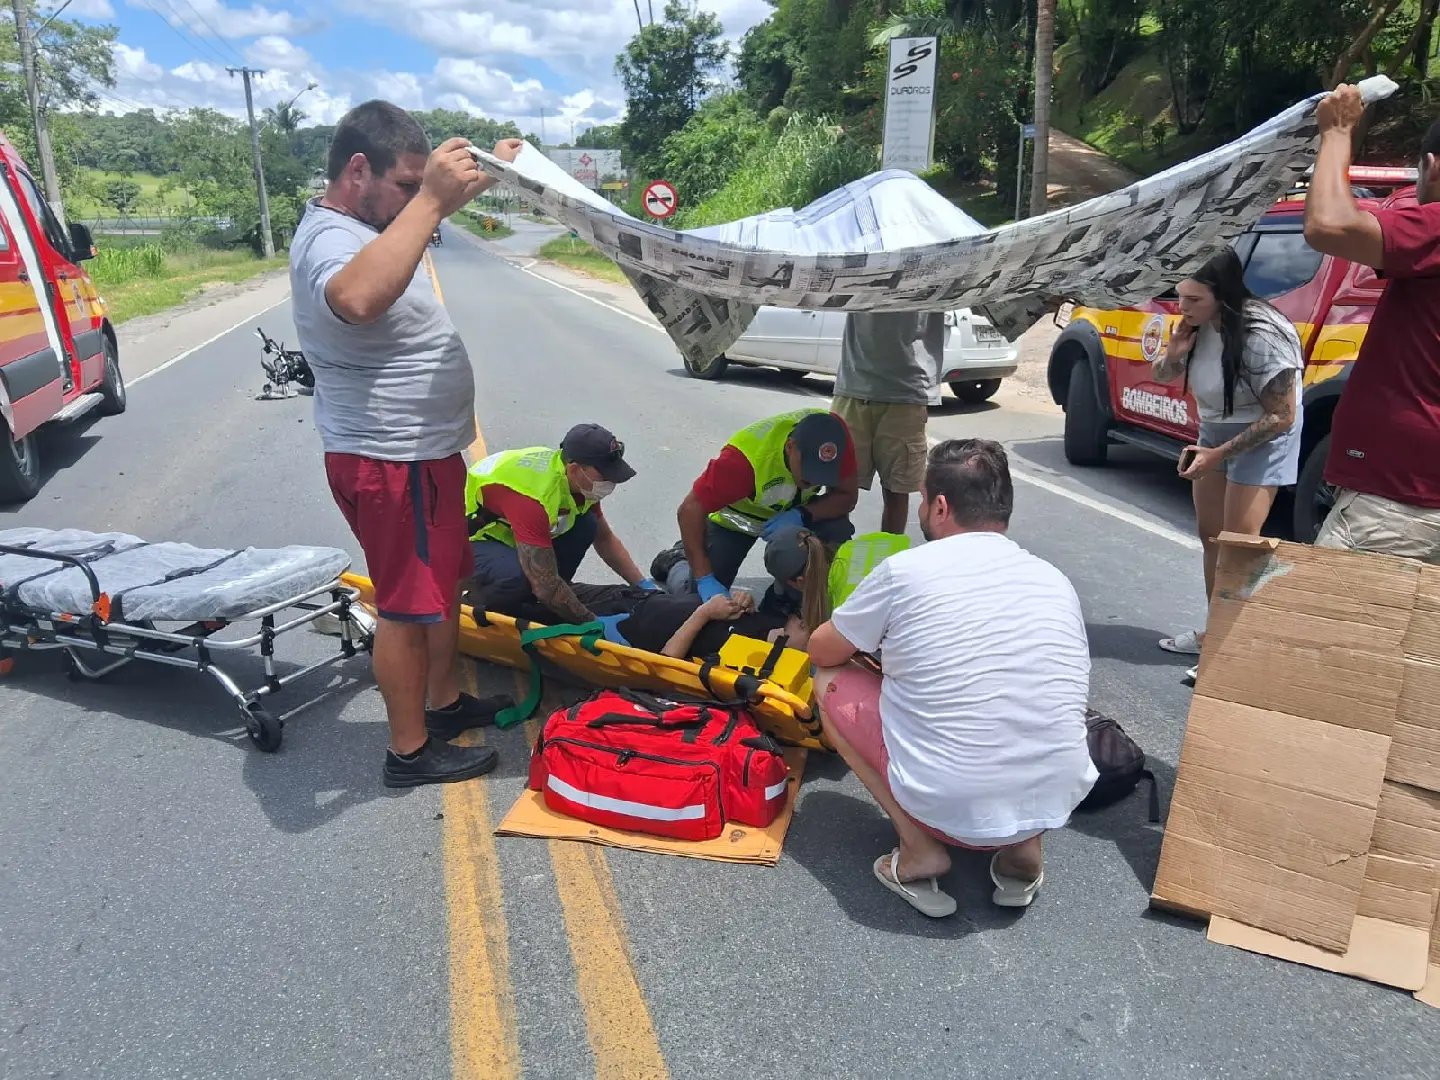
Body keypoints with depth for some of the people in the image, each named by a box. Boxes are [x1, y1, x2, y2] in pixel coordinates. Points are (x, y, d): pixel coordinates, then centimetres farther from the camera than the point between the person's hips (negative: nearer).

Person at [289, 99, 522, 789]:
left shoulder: (364, 222, 9)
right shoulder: (330, 240, -23)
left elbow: (432, 210, 30)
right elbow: (358, 299, -48)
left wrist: (482, 174, 14)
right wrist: (429, 199, -45)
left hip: (421, 450, 11)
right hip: (391, 463, -11)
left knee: (446, 583, 22)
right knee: (408, 605, 1)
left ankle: (444, 702, 39)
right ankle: (410, 751, 16)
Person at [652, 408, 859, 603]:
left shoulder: (834, 435, -29)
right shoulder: (745, 457, -40)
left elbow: (848, 496, -20)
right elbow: (691, 509, -37)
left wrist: (802, 515, -38)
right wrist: (705, 579, -41)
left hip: (794, 511, 3)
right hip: (736, 517, -3)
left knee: (838, 534, -24)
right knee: (701, 598, -12)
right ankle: (680, 560, 22)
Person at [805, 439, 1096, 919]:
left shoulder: (905, 570, -8)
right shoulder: (1056, 581, 7)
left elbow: (822, 652, 7)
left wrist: (880, 641, 30)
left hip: (948, 806, -5)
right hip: (1058, 803, 5)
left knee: (831, 681, 14)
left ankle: (920, 848, 4)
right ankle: (1022, 846, 13)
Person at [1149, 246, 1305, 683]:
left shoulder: (1261, 336, -30)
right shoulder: (1199, 325, -11)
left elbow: (1281, 416, -24)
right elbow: (1160, 377, 4)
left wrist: (1218, 454, -25)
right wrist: (1174, 352, -19)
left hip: (1263, 437, -8)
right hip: (1215, 430, 8)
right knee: (1210, 534, 12)